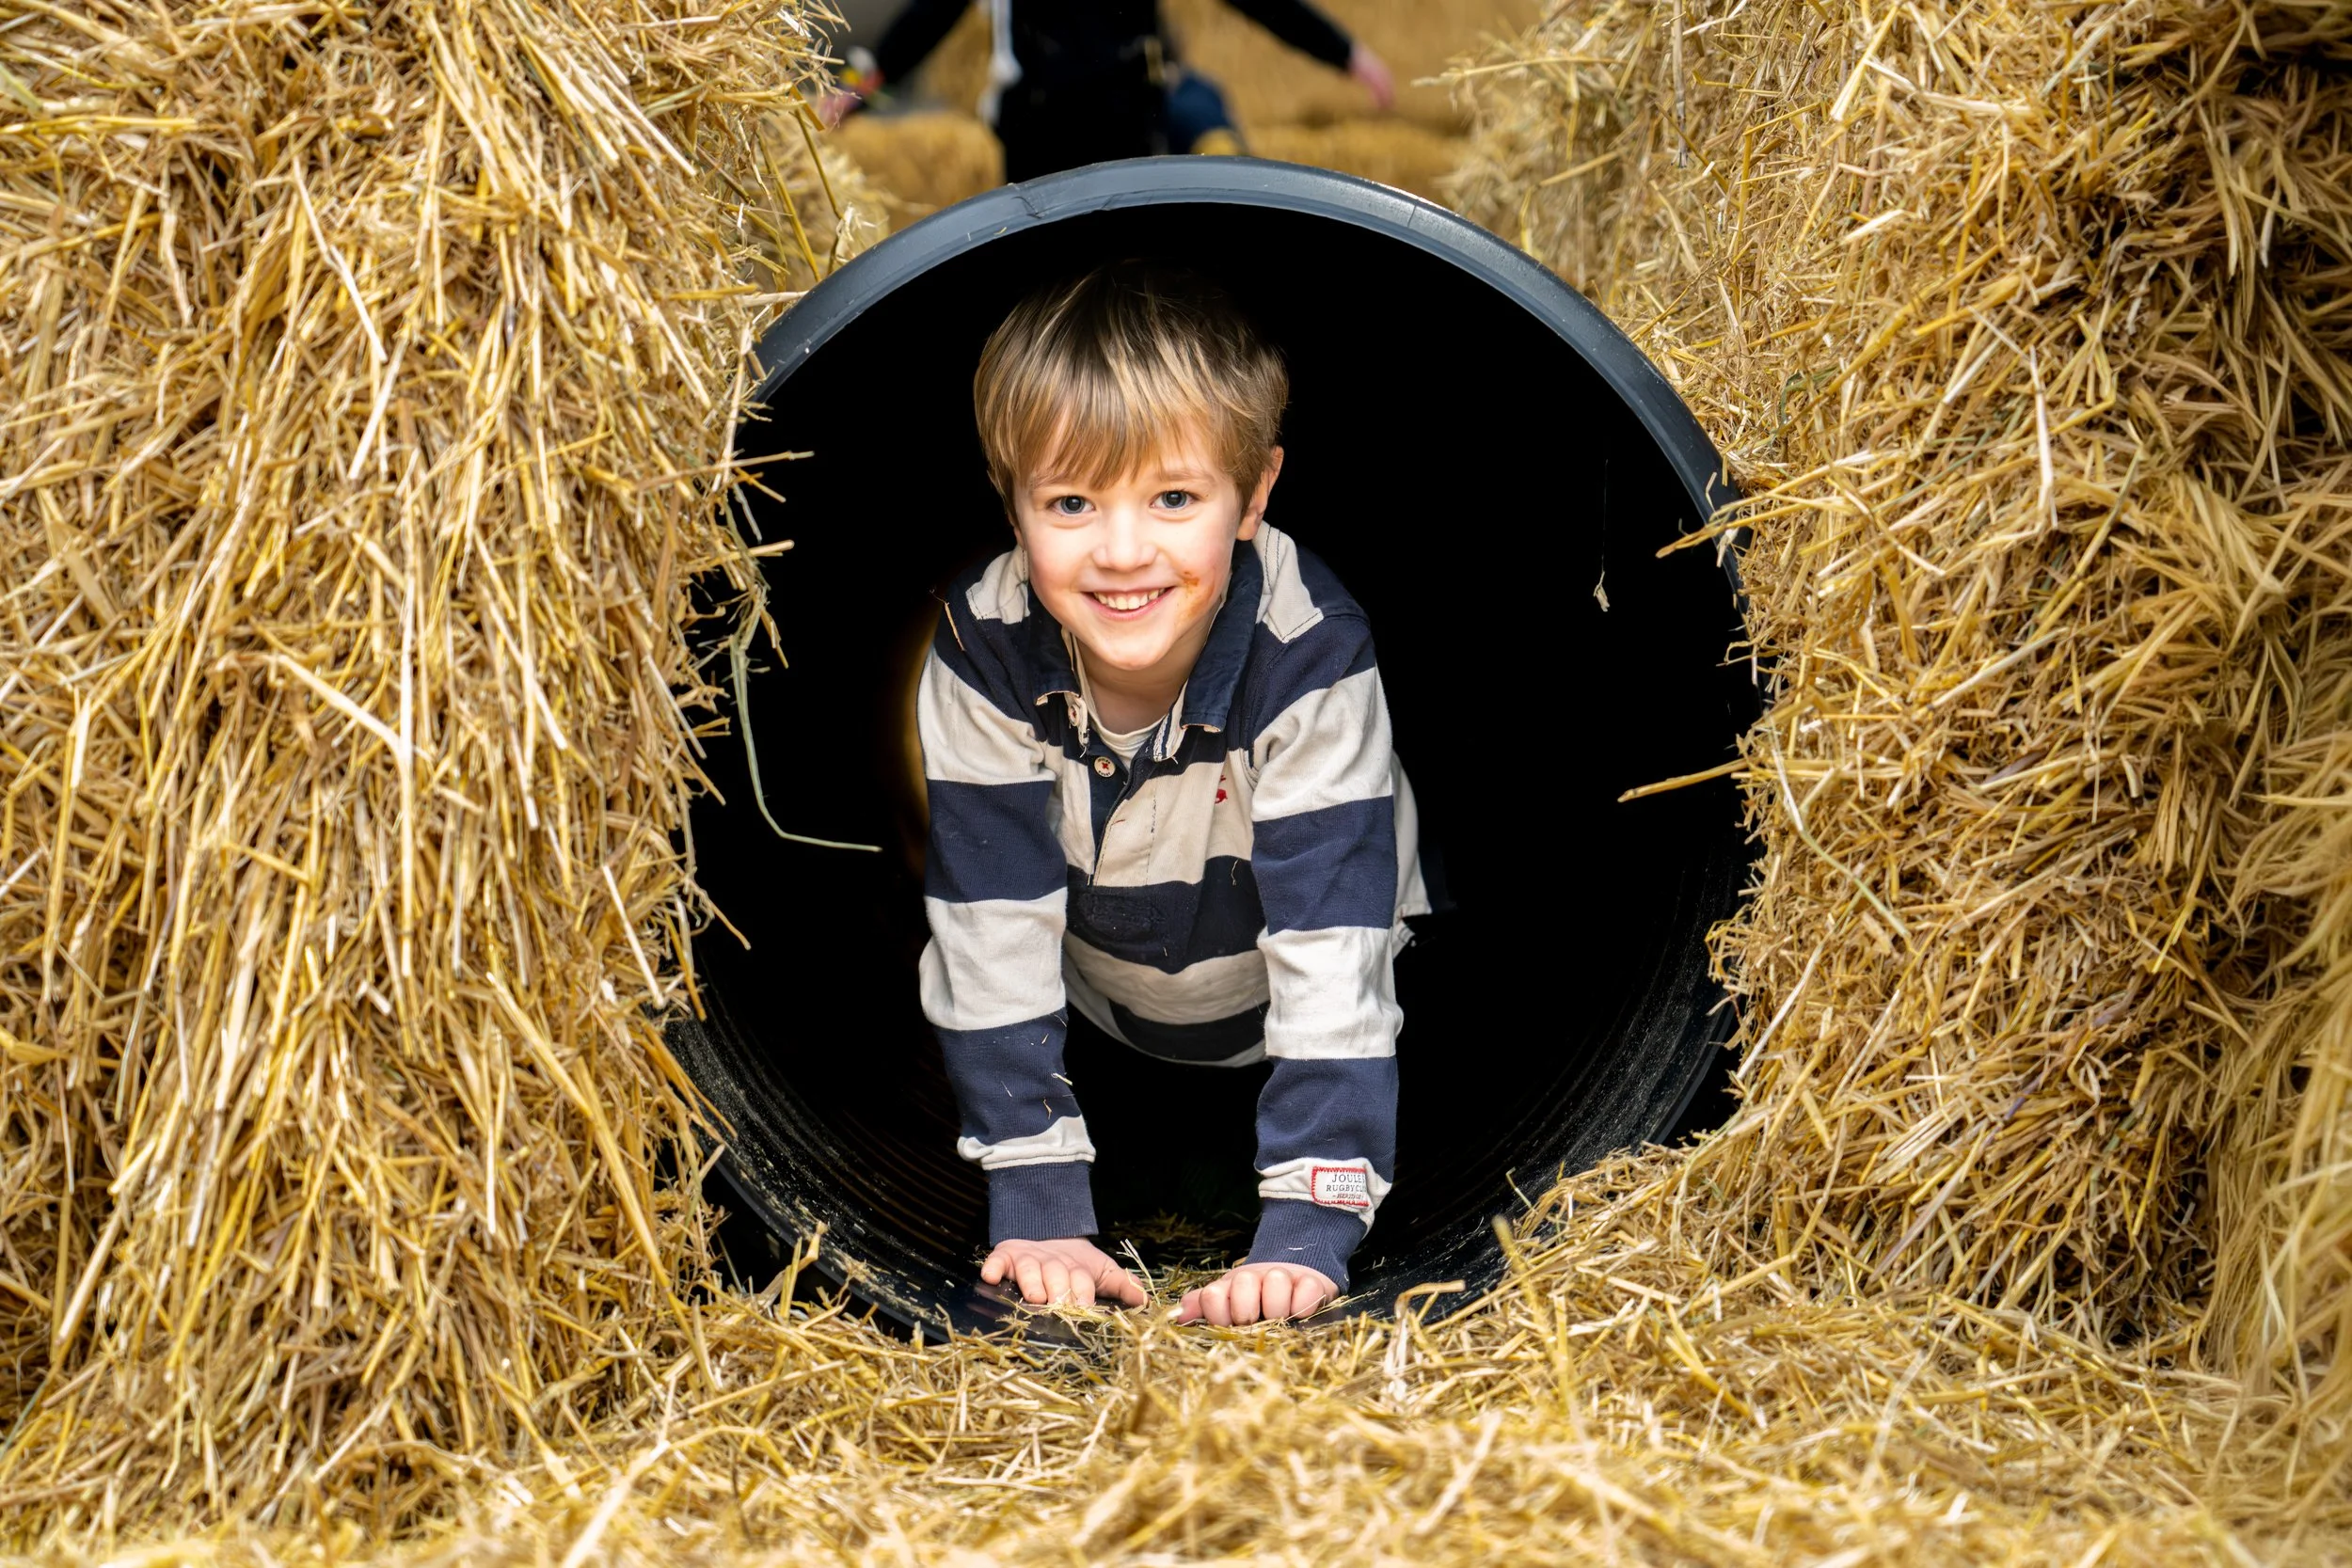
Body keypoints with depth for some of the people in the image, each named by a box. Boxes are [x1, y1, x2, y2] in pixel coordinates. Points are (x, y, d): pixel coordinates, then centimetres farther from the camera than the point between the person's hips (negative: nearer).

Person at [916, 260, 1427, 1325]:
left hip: (1270, 1025, -2)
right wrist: (1040, 1209, -26)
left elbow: (1332, 955, -36)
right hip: (1095, 1019, 2)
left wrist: (1304, 1235, -42)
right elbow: (992, 936, -23)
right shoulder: (983, 649, -28)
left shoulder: (1309, 655, -35)